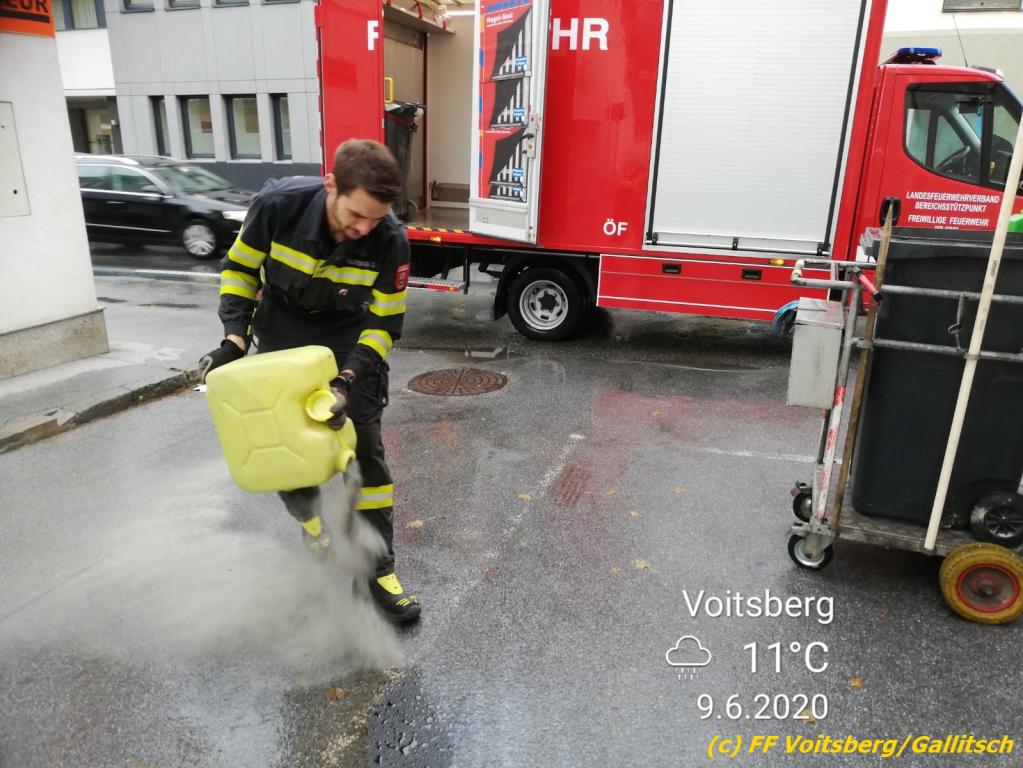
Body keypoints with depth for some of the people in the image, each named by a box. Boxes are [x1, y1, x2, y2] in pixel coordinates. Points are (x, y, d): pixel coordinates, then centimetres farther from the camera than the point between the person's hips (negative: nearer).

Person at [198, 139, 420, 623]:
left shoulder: (390, 242, -27)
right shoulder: (278, 205, -27)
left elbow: (384, 323, -17)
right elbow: (239, 269, -9)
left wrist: (349, 378, -29)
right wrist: (234, 339, -19)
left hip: (348, 348, -1)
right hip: (280, 345, 1)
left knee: (364, 451, -3)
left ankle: (379, 570, 7)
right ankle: (317, 532, 35)